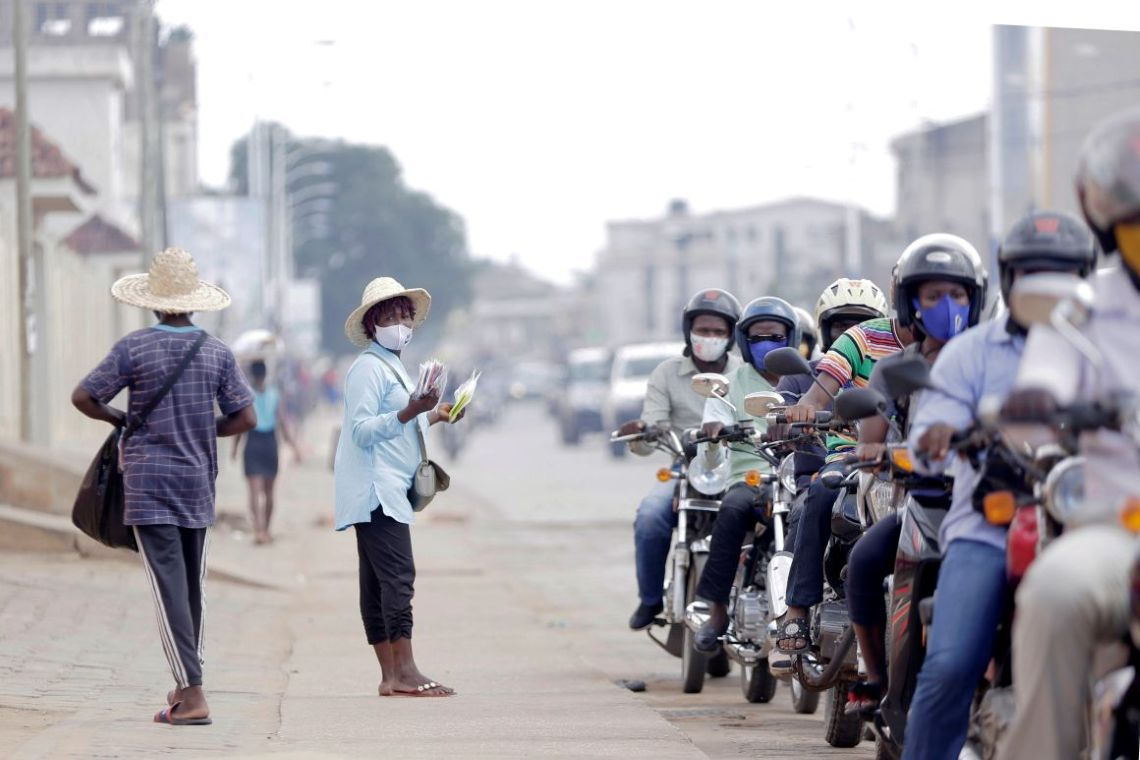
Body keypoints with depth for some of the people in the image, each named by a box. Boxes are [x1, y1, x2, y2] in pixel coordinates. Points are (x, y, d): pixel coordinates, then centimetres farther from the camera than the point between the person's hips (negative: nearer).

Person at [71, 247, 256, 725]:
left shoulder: (134, 349, -6)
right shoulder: (217, 353, 2)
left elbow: (83, 398, -5)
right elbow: (245, 418, 1)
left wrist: (118, 419, 14)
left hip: (148, 482, -3)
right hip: (198, 482, 3)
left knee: (169, 587, -8)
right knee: (194, 587, 13)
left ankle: (192, 693, -16)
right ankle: (185, 690, 20)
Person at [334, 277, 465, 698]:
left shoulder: (392, 365, 23)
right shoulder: (368, 367, -10)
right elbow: (363, 430, -19)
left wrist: (433, 416, 24)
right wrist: (410, 412, -28)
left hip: (388, 489, 10)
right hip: (375, 488, -10)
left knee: (379, 581, 7)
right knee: (398, 574, -16)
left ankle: (391, 675, 5)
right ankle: (404, 673, -21)